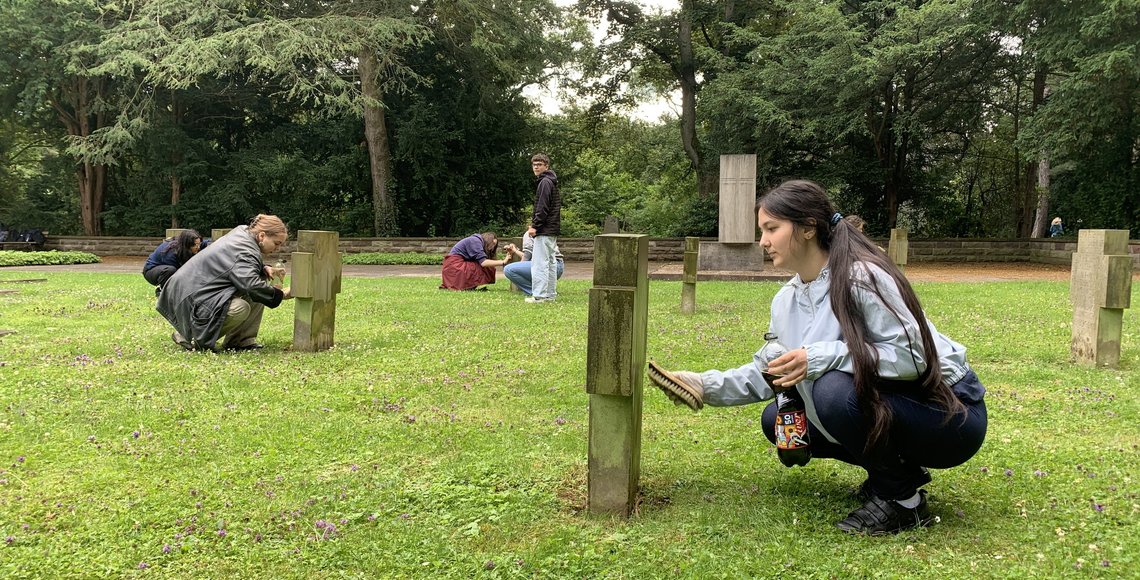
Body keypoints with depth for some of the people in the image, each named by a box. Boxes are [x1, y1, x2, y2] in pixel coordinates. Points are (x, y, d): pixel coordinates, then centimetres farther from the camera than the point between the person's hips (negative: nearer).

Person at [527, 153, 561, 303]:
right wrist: (535, 224, 19)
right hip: (552, 230, 10)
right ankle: (551, 294, 16)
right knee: (550, 262, 12)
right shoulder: (552, 182, 20)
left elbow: (542, 207, -19)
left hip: (544, 230, -10)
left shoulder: (545, 182, -11)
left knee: (539, 262, -9)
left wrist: (535, 226, -16)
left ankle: (539, 295, -10)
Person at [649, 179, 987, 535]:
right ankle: (896, 469, 12)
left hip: (949, 414, -8)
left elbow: (912, 355, -28)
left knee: (836, 388, -33)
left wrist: (823, 356, -34)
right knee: (777, 421, 4)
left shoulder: (862, 277, -23)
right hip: (882, 408, 9)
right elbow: (770, 373, 11)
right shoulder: (787, 300, 3)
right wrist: (706, 386, 0)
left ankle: (903, 500, -11)